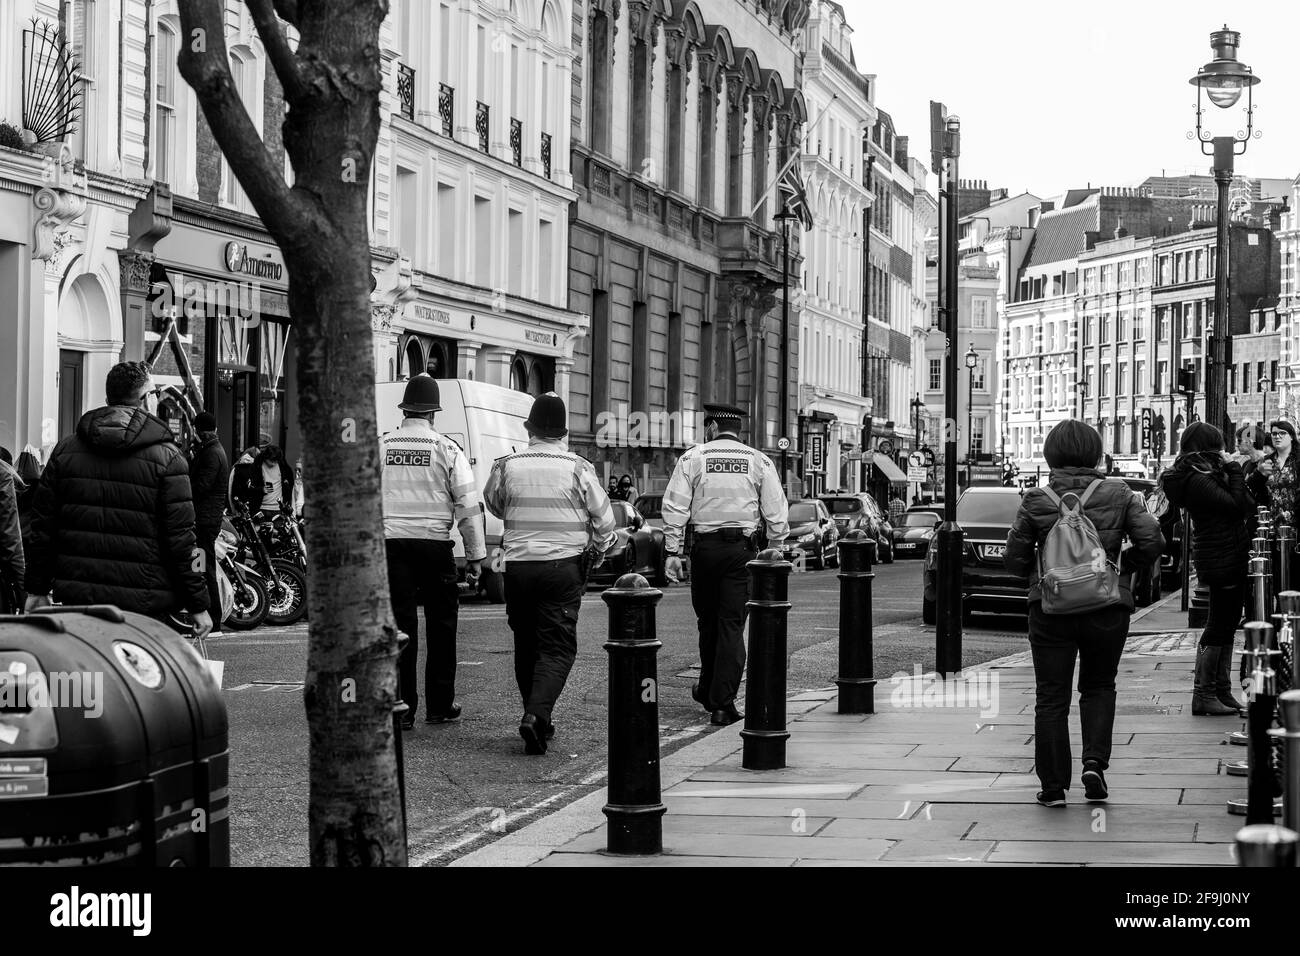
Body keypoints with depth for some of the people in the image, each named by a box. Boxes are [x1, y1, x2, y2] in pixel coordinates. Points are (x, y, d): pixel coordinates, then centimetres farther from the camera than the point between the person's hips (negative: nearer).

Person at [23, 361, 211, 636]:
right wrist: (198, 605, -2)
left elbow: (42, 526, 9)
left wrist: (37, 589, 16)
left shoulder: (65, 449, 7)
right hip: (143, 603, -4)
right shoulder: (167, 458, -6)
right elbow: (181, 538, -8)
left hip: (77, 600, 4)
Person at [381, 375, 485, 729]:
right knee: (440, 625, 9)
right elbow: (469, 506, -3)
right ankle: (439, 706, 13)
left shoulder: (381, 447, 5)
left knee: (400, 624, 3)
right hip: (434, 543, -2)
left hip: (391, 540, 2)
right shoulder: (446, 449, -2)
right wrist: (476, 554, 3)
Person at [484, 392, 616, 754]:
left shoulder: (507, 466, -2)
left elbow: (493, 504, 16)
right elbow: (604, 518, 0)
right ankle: (537, 714, -19)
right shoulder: (578, 468, -6)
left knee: (526, 644, 14)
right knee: (557, 647, -1)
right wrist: (596, 554, 17)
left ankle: (537, 718, 19)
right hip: (564, 566, -2)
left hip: (518, 564, 2)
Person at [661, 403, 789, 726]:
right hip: (743, 548, 0)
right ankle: (723, 703, -5)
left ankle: (708, 691, 30)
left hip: (705, 547, 0)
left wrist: (672, 551, 0)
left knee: (708, 621, 17)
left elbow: (675, 508, -3)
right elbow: (776, 515, 2)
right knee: (732, 625, 0)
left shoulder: (692, 458, 2)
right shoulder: (759, 462, 4)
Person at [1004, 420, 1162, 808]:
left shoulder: (1035, 500, -4)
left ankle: (1053, 786, 7)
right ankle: (1095, 762, 0)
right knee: (1099, 687, 19)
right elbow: (1151, 541, -4)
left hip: (1050, 607, -1)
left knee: (1051, 697, 7)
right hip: (1107, 606, 1)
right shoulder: (1118, 495, -2)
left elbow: (1014, 559, -1)